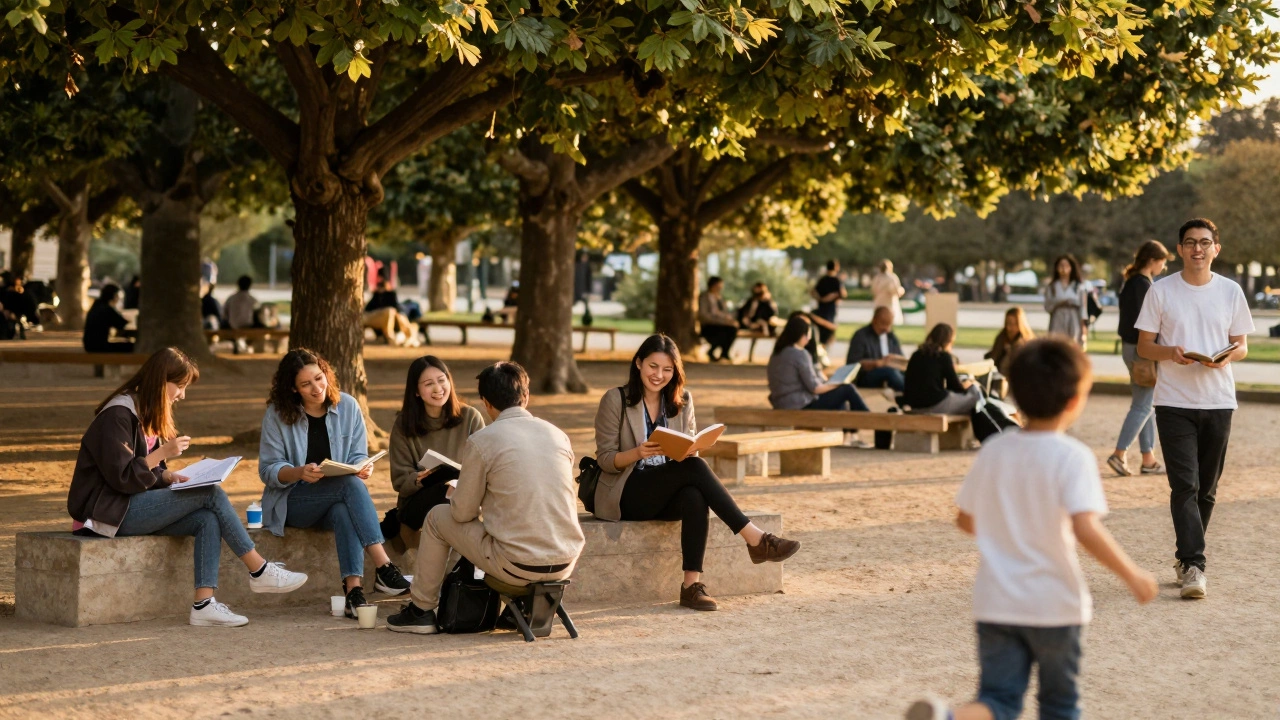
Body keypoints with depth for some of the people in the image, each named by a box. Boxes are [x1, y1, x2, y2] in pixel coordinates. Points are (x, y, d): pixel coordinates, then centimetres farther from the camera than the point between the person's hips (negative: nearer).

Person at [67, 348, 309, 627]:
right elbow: (121, 477, -19)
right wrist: (162, 453, -18)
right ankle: (260, 572, -9)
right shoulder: (118, 415, -14)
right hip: (112, 512, -9)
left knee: (208, 520, -15)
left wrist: (169, 476, 0)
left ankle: (204, 604, -25)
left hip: (134, 505, 9)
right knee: (212, 496, -17)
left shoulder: (146, 415, 17)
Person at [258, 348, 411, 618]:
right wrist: (300, 473, -26)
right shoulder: (277, 414, -4)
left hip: (339, 499, 3)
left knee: (344, 511, -37)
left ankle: (353, 588, -49)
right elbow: (268, 470, -5)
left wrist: (364, 467, -19)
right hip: (292, 503, -3)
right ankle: (384, 568, -43)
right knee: (350, 483, -33)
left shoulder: (348, 406, 4)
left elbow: (358, 457, 6)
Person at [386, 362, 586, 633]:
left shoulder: (481, 441, -6)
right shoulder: (558, 435, 8)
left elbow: (463, 513, -1)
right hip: (566, 564, 5)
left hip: (517, 567, -5)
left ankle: (421, 611, 29)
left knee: (437, 517, 19)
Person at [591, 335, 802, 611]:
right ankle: (755, 539, -33)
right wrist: (638, 453, -27)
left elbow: (690, 453, 10)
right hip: (627, 495, -4)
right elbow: (605, 459, -6)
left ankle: (692, 585, -39)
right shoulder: (615, 400, -3)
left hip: (667, 495, 4)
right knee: (695, 468, -30)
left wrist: (684, 452, -16)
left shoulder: (682, 401, 11)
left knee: (695, 497, -35)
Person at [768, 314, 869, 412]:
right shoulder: (800, 355, -15)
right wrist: (839, 384, 0)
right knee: (848, 390, 0)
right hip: (802, 406, -9)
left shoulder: (776, 355, 11)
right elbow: (815, 388, -15)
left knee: (840, 406, 24)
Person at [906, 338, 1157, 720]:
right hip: (1054, 603, -3)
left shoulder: (993, 450, 2)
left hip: (995, 603, 3)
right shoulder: (1072, 457, -14)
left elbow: (966, 520, 11)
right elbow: (1086, 529, -25)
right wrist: (1132, 575, -15)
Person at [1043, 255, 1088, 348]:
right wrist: (1058, 303, -14)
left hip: (1074, 321, 0)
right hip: (1058, 322, 0)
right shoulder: (1051, 287, 7)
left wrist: (1084, 324, -6)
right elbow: (1047, 307, 4)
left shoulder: (1079, 286, 5)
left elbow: (1083, 306, 2)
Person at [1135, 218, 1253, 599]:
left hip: (1218, 401, 2)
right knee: (1185, 485, -12)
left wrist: (1228, 356, -13)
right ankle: (1192, 566, -15)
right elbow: (1144, 346, 3)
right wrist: (1169, 352, -18)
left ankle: (1186, 558, 24)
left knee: (1207, 489, 9)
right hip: (1174, 402, -2)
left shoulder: (1231, 292, 5)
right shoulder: (1161, 291, 0)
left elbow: (1242, 345, 10)